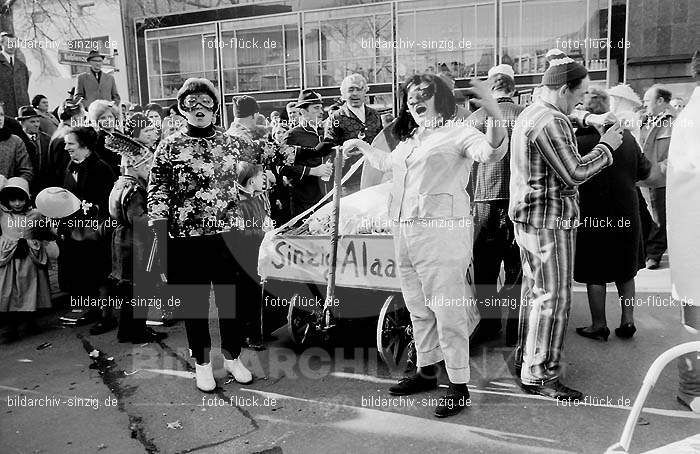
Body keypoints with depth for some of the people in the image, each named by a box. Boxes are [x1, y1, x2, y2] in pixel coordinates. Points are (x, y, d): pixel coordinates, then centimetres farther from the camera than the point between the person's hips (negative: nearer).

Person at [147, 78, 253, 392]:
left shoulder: (232, 144, 5)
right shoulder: (169, 147, -2)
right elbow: (157, 198, -4)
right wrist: (163, 247, -9)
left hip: (228, 236, 2)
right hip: (186, 240, -2)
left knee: (231, 298, 11)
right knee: (194, 303, 11)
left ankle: (232, 357, 31)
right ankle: (202, 364, 29)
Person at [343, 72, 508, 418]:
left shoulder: (457, 132, -4)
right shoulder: (408, 140, 21)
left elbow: (492, 152, -24)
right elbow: (385, 163, 42)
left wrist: (494, 113, -41)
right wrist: (360, 145, 46)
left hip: (441, 235, -8)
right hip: (404, 234, 8)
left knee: (449, 314, -3)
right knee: (419, 311, 18)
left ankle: (459, 386, 9)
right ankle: (426, 372, 33)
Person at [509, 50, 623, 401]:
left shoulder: (531, 112, 14)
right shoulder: (550, 122, -19)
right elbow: (574, 174, -18)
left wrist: (586, 119, 17)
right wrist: (606, 146, -7)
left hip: (528, 217, 11)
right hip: (549, 219, -11)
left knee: (533, 290, 18)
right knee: (552, 297, -4)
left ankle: (525, 358, 30)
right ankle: (540, 375, 5)